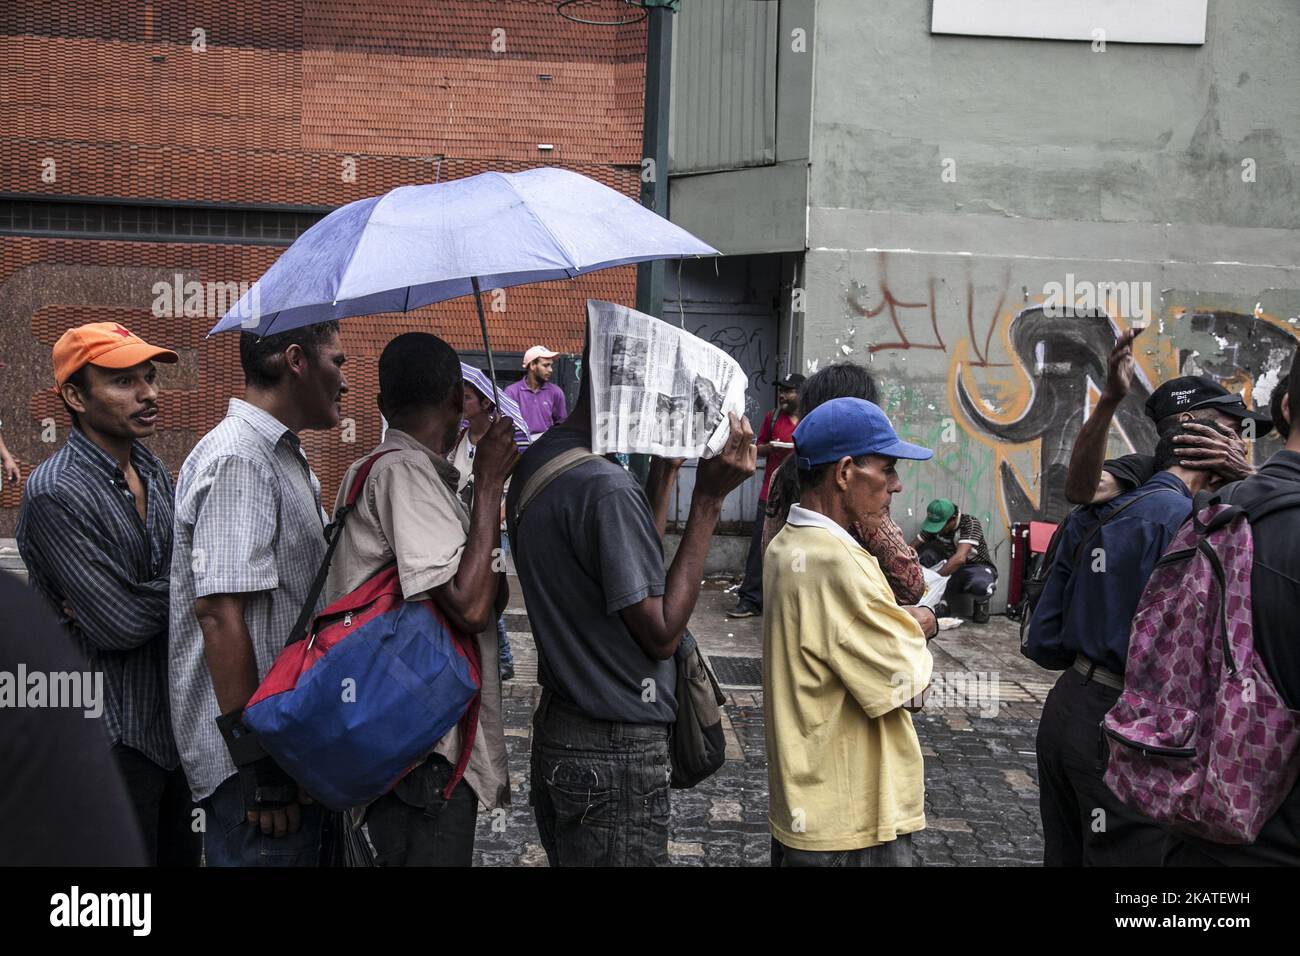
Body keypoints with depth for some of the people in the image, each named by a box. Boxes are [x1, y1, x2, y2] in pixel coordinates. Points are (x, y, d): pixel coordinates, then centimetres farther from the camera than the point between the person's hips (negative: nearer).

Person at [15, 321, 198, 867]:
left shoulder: (152, 469, 8)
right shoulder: (54, 494, -18)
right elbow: (120, 626, -22)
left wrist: (133, 602, -13)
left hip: (172, 718, 8)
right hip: (112, 735, -7)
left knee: (181, 854, 18)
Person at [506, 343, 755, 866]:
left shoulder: (535, 465, 5)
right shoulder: (607, 489, -23)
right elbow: (662, 634, -19)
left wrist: (664, 470, 8)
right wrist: (709, 499, -18)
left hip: (556, 728, 9)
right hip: (615, 754, -9)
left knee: (569, 854, 20)